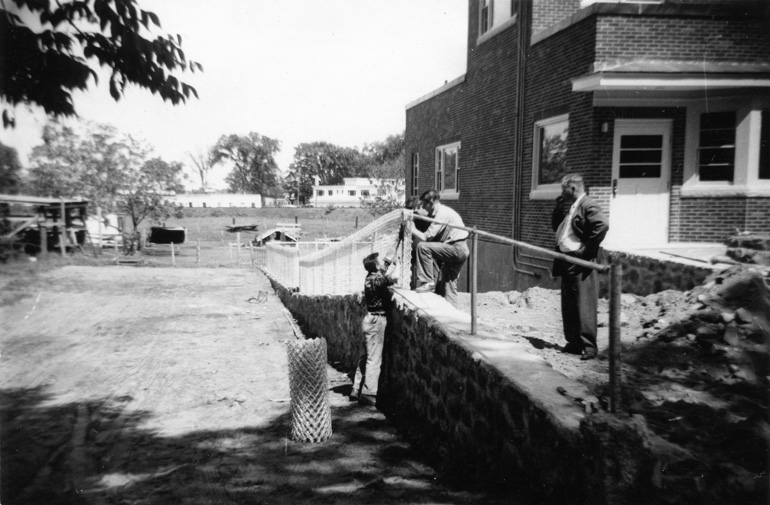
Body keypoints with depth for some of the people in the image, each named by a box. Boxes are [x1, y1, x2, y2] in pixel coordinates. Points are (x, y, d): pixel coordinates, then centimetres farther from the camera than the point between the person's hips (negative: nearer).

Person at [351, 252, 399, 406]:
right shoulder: (376, 279, -19)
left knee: (366, 356, 15)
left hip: (371, 319, 10)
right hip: (376, 320, -10)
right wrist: (397, 265, -15)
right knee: (374, 359, -5)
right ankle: (368, 394, -2)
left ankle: (357, 390, 21)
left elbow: (387, 275, 29)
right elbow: (394, 277, -34)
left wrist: (393, 265, 18)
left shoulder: (371, 278, 9)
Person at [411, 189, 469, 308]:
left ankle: (428, 282, -18)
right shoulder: (441, 212, 15)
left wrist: (413, 229, -7)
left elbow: (426, 237, -19)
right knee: (447, 283, 13)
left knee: (423, 247, -21)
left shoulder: (442, 213, -15)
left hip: (457, 248, -10)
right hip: (458, 251, 10)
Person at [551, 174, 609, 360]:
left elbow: (602, 224, -27)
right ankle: (573, 342, 23)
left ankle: (588, 345, 1)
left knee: (584, 305, -5)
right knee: (568, 305, 13)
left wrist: (587, 248, -20)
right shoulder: (566, 207, 16)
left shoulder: (588, 206, -13)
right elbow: (555, 226, 25)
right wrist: (559, 207, 9)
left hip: (580, 263, -9)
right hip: (566, 261, 10)